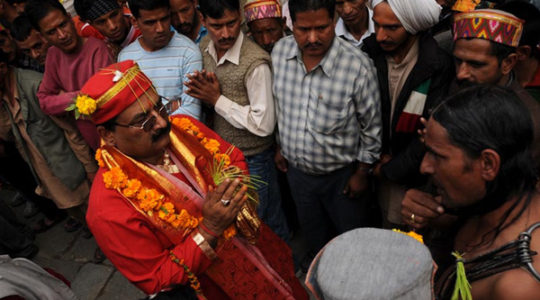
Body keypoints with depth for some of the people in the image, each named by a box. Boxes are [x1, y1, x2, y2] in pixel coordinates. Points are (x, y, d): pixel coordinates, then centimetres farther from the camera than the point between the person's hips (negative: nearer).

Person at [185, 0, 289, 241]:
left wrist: (217, 100, -23)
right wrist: (204, 92, -15)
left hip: (252, 160, -7)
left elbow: (264, 124, -27)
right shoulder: (204, 48, -3)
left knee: (266, 223, 14)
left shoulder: (255, 63, -26)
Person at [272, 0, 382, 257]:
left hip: (342, 175, -4)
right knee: (313, 237, 28)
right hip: (297, 169, 4)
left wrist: (362, 173, -7)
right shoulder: (279, 50, -11)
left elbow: (372, 126, -13)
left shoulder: (358, 66, -26)